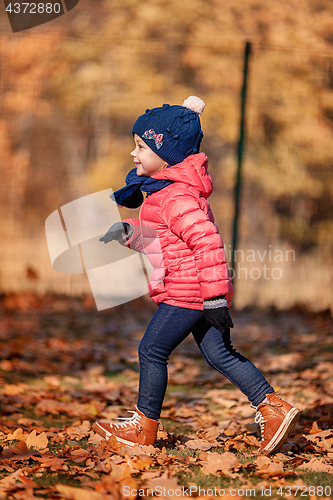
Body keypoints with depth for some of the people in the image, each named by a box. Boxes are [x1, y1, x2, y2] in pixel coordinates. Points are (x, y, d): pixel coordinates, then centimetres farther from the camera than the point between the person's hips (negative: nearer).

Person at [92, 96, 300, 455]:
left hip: (186, 292, -10)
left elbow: (207, 242, -26)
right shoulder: (167, 186, 13)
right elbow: (159, 237, 30)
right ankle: (273, 408, 8)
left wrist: (215, 298, -27)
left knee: (152, 350, 0)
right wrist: (130, 232, 15)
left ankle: (144, 425, 12)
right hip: (200, 291, 10)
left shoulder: (176, 197, -19)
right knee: (220, 354, 10)